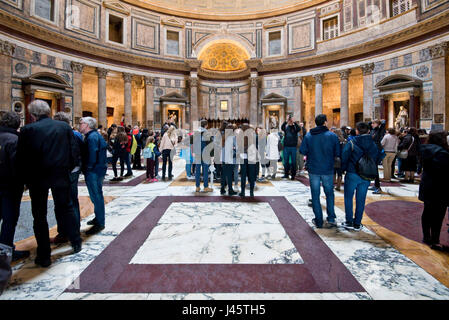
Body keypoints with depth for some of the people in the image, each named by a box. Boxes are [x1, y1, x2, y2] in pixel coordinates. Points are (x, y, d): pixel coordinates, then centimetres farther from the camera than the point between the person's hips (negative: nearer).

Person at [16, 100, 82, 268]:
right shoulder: (65, 127, -2)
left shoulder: (28, 130, -9)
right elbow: (73, 152, 1)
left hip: (38, 178, -2)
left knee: (40, 216, 10)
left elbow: (22, 158, -7)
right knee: (66, 208, 18)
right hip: (61, 176, 2)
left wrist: (27, 179, 5)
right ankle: (76, 243, 27)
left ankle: (44, 256, 18)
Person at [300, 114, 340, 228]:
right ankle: (331, 218, 18)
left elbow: (302, 151, -6)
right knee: (329, 193, 19)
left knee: (315, 195, 9)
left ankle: (318, 221, 13)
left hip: (313, 170, 0)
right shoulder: (332, 136, -7)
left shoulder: (308, 135, -5)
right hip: (327, 170, 0)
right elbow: (338, 153, -6)